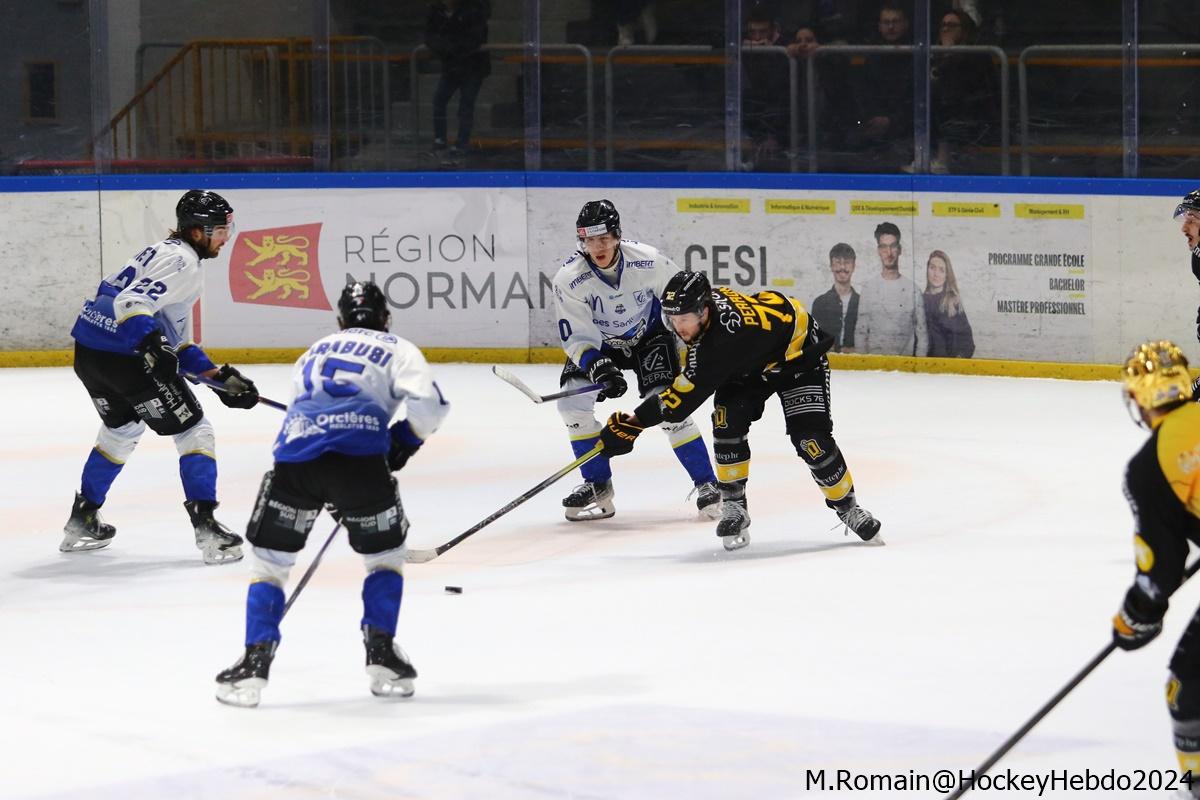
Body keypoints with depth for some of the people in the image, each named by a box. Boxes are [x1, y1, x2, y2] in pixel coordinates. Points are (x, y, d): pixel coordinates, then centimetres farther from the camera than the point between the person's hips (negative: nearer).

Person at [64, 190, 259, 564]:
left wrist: (220, 378, 20)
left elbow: (177, 341, 24)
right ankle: (206, 528, -7)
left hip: (87, 353, 10)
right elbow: (131, 303, -26)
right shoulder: (182, 263, -10)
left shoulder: (161, 252, 23)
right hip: (124, 355, -10)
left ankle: (82, 520, 37)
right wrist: (152, 347, -39)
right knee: (193, 431, -1)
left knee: (122, 428, 32)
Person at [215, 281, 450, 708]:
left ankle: (255, 662, 3)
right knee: (385, 554, 20)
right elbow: (429, 402, 2)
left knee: (269, 557, 14)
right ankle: (381, 654, 12)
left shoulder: (314, 353, 35)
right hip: (360, 456, -2)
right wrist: (405, 440, 20)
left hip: (296, 454, 2)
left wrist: (335, 497, 47)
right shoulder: (396, 350, 21)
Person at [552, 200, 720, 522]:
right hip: (597, 343, 2)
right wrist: (599, 368, -41)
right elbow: (576, 337, -24)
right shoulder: (569, 278, -26)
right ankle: (597, 484, 4)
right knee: (572, 402, -14)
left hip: (648, 335, -2)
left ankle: (706, 483, -4)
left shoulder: (648, 261, -27)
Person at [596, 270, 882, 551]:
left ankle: (847, 507, 5)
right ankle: (734, 507, -7)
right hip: (751, 364, 8)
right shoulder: (709, 297, -22)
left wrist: (634, 422, -39)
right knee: (728, 417, -17)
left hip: (799, 355, -8)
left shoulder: (727, 338, -44)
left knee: (811, 438, -18)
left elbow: (686, 394, -40)